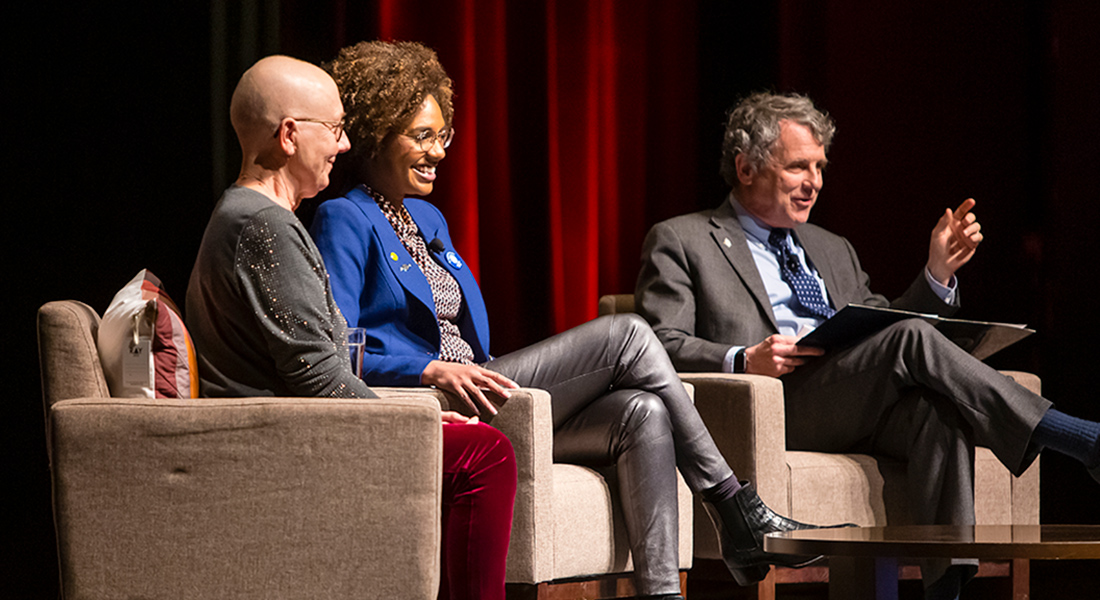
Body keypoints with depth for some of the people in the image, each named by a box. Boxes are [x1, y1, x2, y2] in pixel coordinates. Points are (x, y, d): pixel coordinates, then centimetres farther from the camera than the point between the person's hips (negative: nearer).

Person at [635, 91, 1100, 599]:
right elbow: (661, 347, -1)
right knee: (913, 338, -27)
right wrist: (742, 362, -19)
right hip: (770, 411, -6)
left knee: (939, 412, -30)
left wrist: (938, 272, 10)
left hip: (860, 413, 6)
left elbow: (883, 337, 25)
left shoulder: (832, 251, 32)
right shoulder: (680, 242, 12)